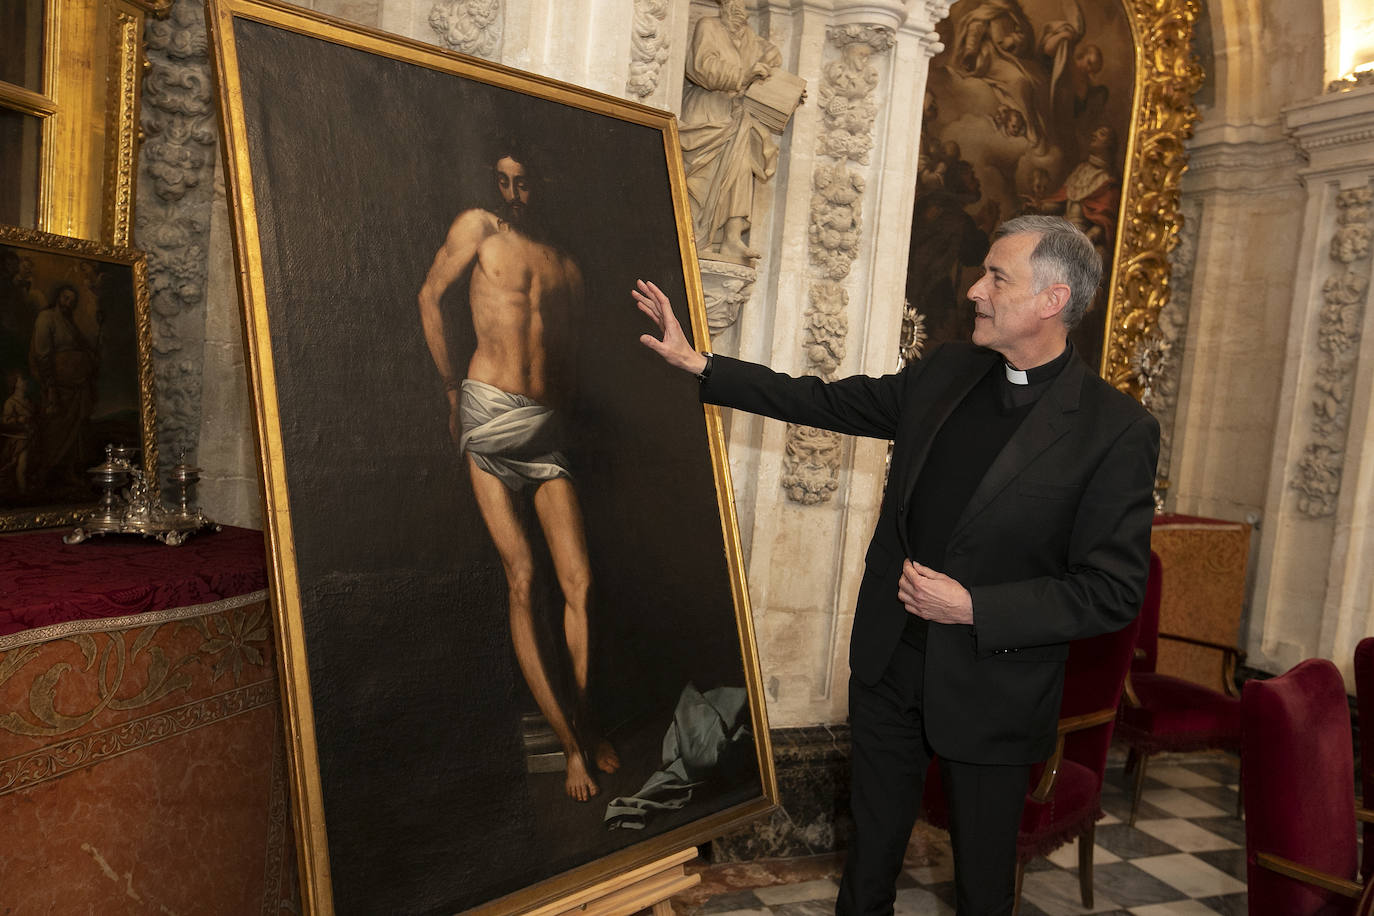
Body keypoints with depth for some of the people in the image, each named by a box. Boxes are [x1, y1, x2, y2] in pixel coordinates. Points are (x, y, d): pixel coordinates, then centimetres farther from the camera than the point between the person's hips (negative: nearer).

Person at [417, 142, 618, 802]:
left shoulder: (566, 264, 20)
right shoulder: (479, 227, 8)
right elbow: (430, 295, 2)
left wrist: (573, 412, 10)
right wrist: (452, 390, -2)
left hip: (547, 425, 4)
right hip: (489, 414, -4)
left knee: (579, 582, -3)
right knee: (520, 581, -7)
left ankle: (587, 722, 13)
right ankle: (569, 743, -2)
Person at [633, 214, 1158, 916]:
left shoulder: (1117, 430, -16)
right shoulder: (945, 372, 0)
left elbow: (1112, 592, -15)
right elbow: (826, 402, 7)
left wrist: (973, 608, -21)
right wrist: (695, 363, 5)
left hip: (992, 688, -4)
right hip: (890, 659, 4)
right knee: (874, 838, 23)